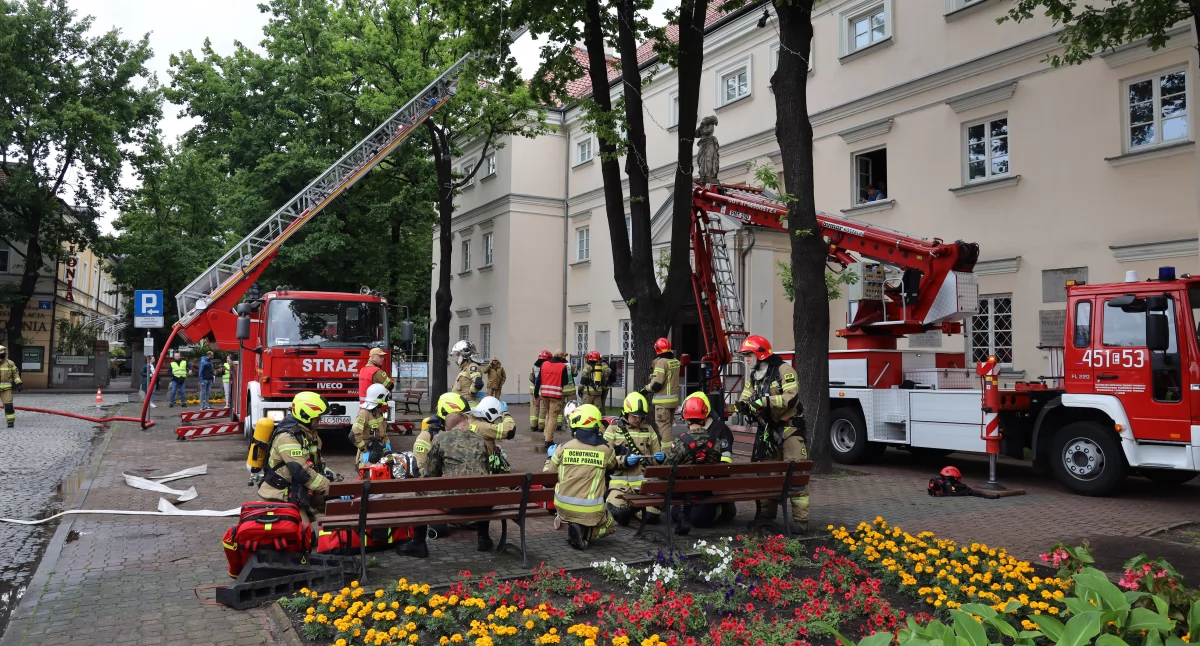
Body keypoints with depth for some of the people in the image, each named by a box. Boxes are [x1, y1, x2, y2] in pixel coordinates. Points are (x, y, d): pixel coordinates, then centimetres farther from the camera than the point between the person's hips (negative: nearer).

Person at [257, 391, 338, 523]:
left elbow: (317, 462, 18)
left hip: (298, 492, 9)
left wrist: (333, 477, 3)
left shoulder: (309, 433, 9)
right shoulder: (287, 437, -21)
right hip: (279, 498, -9)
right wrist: (329, 488, -21)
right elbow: (302, 472, -26)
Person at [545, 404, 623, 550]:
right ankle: (585, 533, -5)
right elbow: (611, 465, 19)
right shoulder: (606, 450, -5)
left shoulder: (564, 447, -6)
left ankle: (565, 520, 6)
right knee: (608, 525, 27)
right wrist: (624, 461, 39)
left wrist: (551, 456, 26)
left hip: (563, 505, 2)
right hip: (590, 510, -2)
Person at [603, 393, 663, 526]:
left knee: (651, 517, -13)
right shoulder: (614, 428, 2)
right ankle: (628, 507, 12)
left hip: (643, 480, 2)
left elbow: (656, 455, 19)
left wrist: (660, 457, -5)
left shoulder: (648, 429, 12)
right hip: (620, 480, -2)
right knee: (619, 512, -25)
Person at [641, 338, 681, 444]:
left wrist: (646, 389, -5)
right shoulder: (675, 361, 8)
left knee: (664, 425, -5)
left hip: (663, 400, -8)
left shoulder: (661, 362, -18)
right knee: (669, 425, 19)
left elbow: (657, 384, -21)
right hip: (674, 398, 9)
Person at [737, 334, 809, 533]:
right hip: (768, 431, 8)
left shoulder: (783, 370, -14)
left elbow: (791, 398, -25)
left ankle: (800, 520, -6)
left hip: (789, 429, -8)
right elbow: (746, 398, 9)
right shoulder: (753, 376, 11)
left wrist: (764, 401, -32)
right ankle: (766, 514, 22)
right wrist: (743, 405, -15)